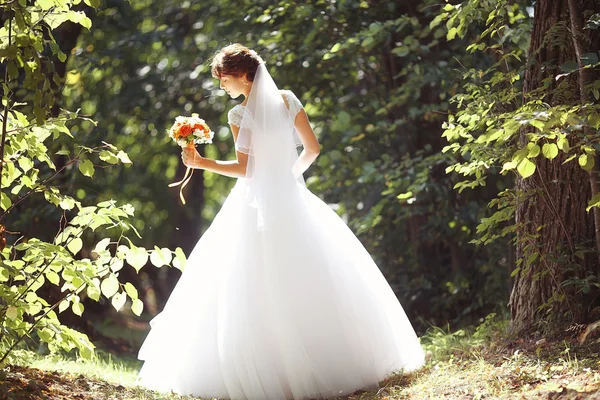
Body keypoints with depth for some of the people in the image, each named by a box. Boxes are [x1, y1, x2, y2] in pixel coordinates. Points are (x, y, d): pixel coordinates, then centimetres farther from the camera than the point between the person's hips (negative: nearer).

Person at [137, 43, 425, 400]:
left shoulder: (239, 116, -9)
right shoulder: (287, 100, 3)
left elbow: (245, 169, -10)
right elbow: (312, 148, 6)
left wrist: (201, 162, -8)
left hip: (256, 207, -4)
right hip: (291, 200, 4)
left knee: (258, 293, 0)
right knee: (313, 283, 10)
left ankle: (270, 370, -2)